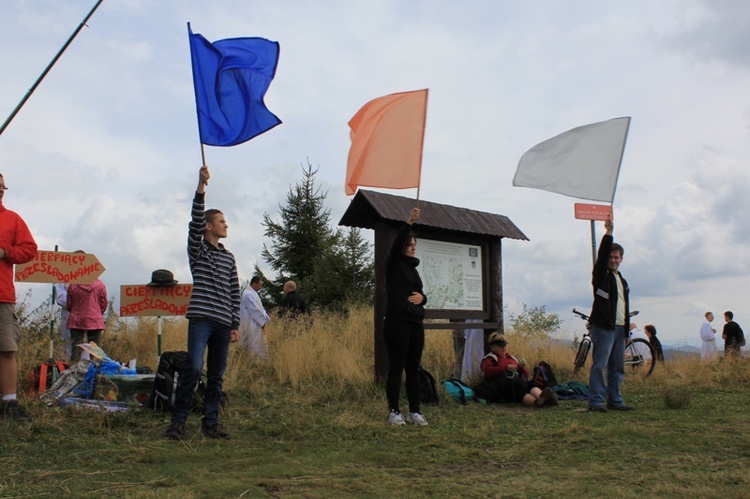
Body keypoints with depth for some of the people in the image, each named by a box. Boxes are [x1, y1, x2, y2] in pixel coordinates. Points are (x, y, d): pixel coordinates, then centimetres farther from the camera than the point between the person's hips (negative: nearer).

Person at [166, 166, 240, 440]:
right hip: (201, 318, -5)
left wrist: (235, 324, 11)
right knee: (194, 368, -15)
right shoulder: (197, 249, 6)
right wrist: (201, 186, -22)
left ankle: (210, 423, 12)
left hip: (223, 323, 5)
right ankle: (178, 420, -5)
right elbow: (195, 220, -11)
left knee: (217, 375, 6)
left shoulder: (229, 257, 18)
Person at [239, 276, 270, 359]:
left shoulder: (253, 293, 18)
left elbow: (260, 308, 17)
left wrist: (266, 318, 2)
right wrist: (263, 322, -12)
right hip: (251, 326, -10)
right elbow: (255, 311, -18)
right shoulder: (249, 294, -15)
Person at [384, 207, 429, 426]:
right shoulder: (393, 265, -1)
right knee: (396, 368, -3)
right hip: (397, 323, -7)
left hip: (416, 324, 7)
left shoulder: (413, 269, 19)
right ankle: (394, 412, 3)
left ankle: (414, 411, 13)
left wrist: (422, 297, -3)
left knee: (413, 369, 8)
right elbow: (396, 244, -18)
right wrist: (409, 223, -28)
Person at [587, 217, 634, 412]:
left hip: (619, 328, 7)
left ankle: (615, 400, 16)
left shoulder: (622, 280, 22)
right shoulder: (601, 275, 1)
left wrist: (626, 325, 17)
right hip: (603, 326, -7)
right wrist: (609, 233, -24)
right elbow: (602, 254, -15)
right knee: (600, 365, -11)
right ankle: (595, 401, -11)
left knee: (618, 367, 9)